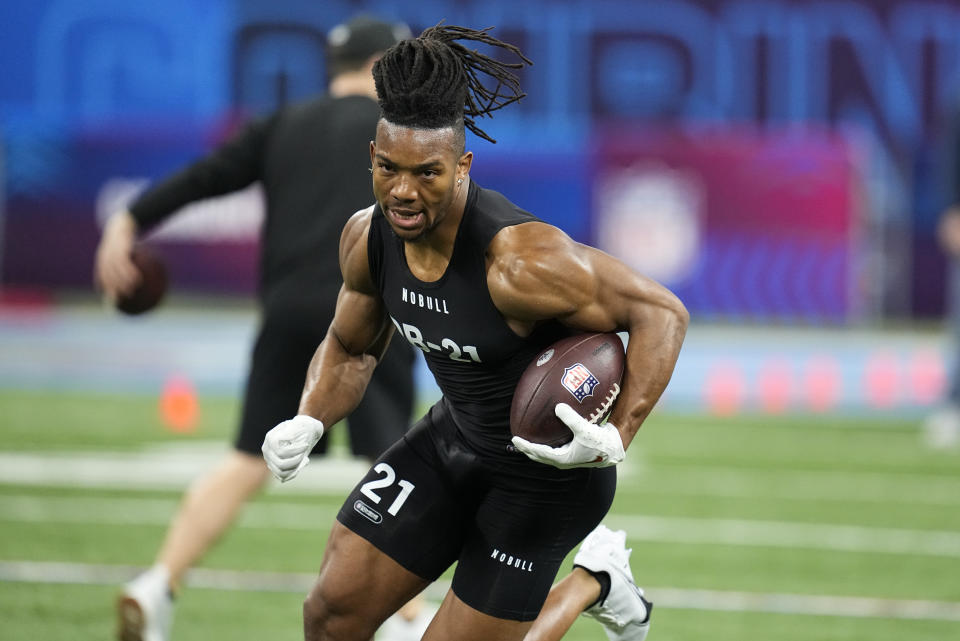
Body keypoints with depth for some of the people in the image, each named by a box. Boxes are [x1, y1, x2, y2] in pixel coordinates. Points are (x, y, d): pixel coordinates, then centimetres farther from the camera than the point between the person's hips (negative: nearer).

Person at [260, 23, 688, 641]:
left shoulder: (520, 261, -34)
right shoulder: (368, 238, -11)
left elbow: (661, 312, -27)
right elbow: (351, 348, 10)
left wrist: (616, 440, -34)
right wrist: (308, 423, -9)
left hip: (552, 460, -7)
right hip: (454, 436, 7)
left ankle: (593, 581, 25)